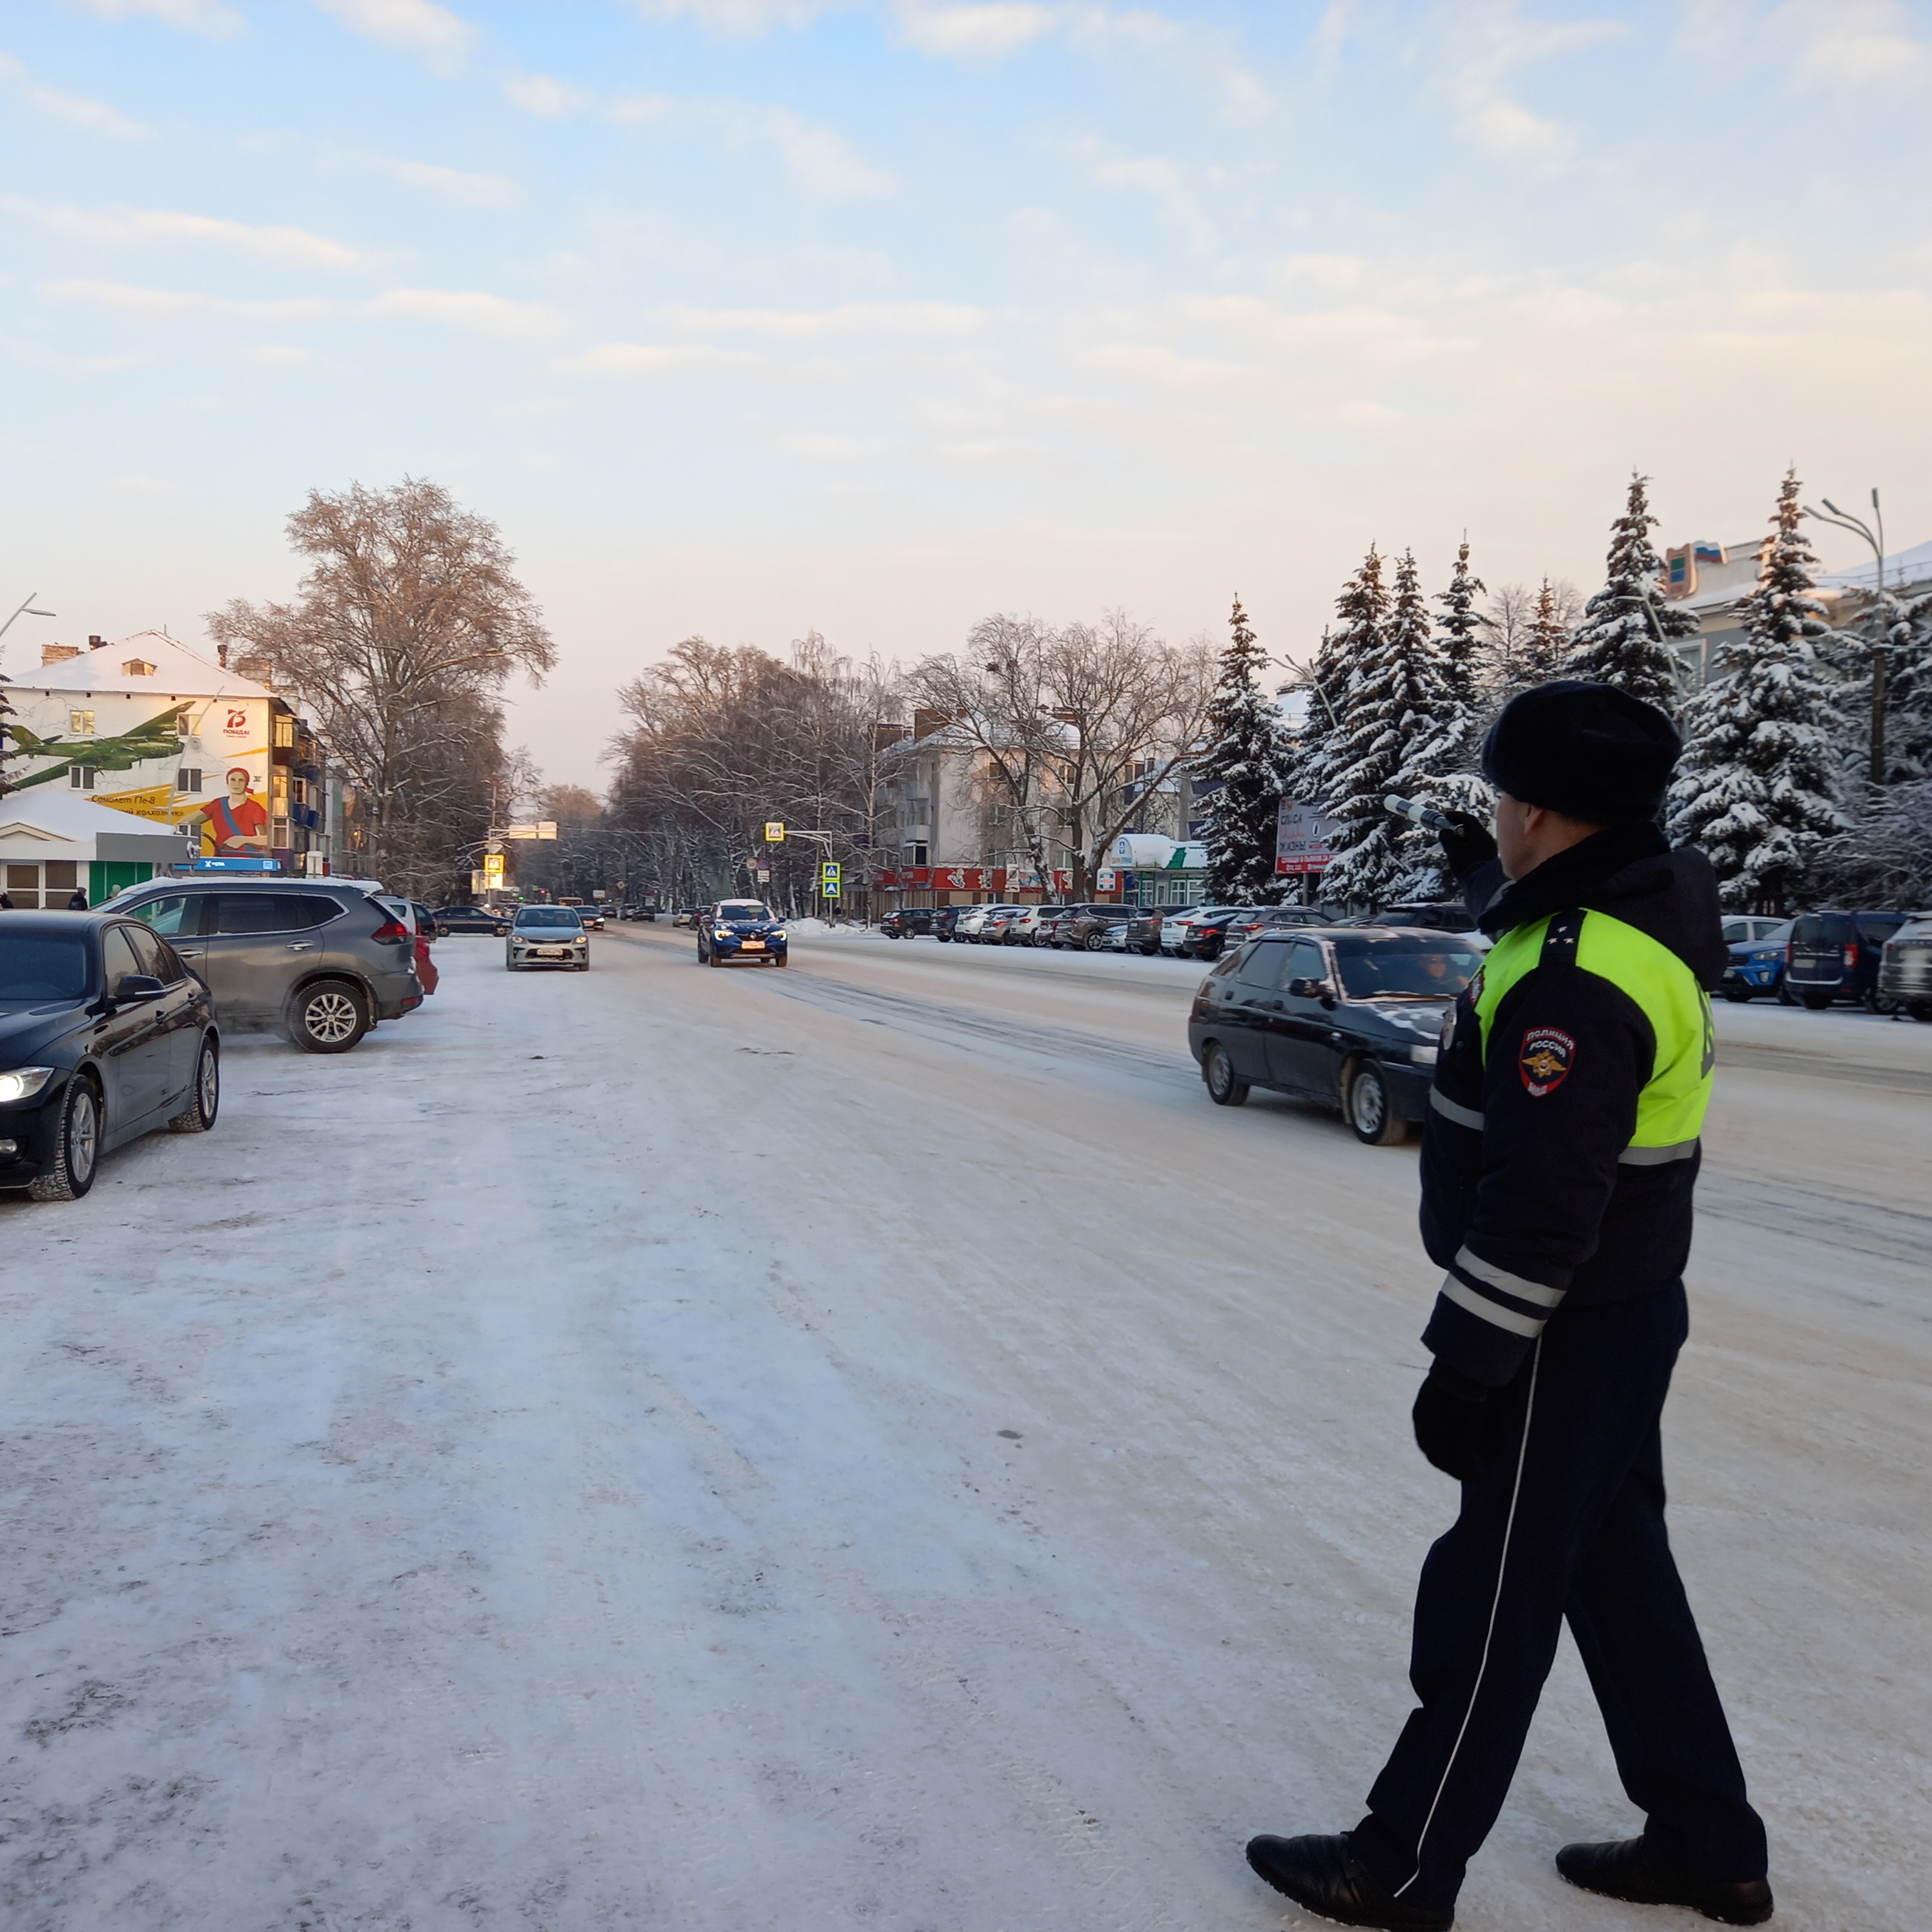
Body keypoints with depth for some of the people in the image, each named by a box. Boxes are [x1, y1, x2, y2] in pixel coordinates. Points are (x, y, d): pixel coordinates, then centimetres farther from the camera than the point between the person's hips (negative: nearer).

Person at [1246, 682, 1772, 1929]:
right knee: (1620, 1567, 21)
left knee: (1498, 1594, 3)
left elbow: (1538, 1205, -28)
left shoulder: (1576, 983, -27)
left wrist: (1464, 1367, -21)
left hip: (1563, 1334, -10)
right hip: (1628, 1308, 10)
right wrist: (1487, 881, 41)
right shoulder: (1658, 901, 4)